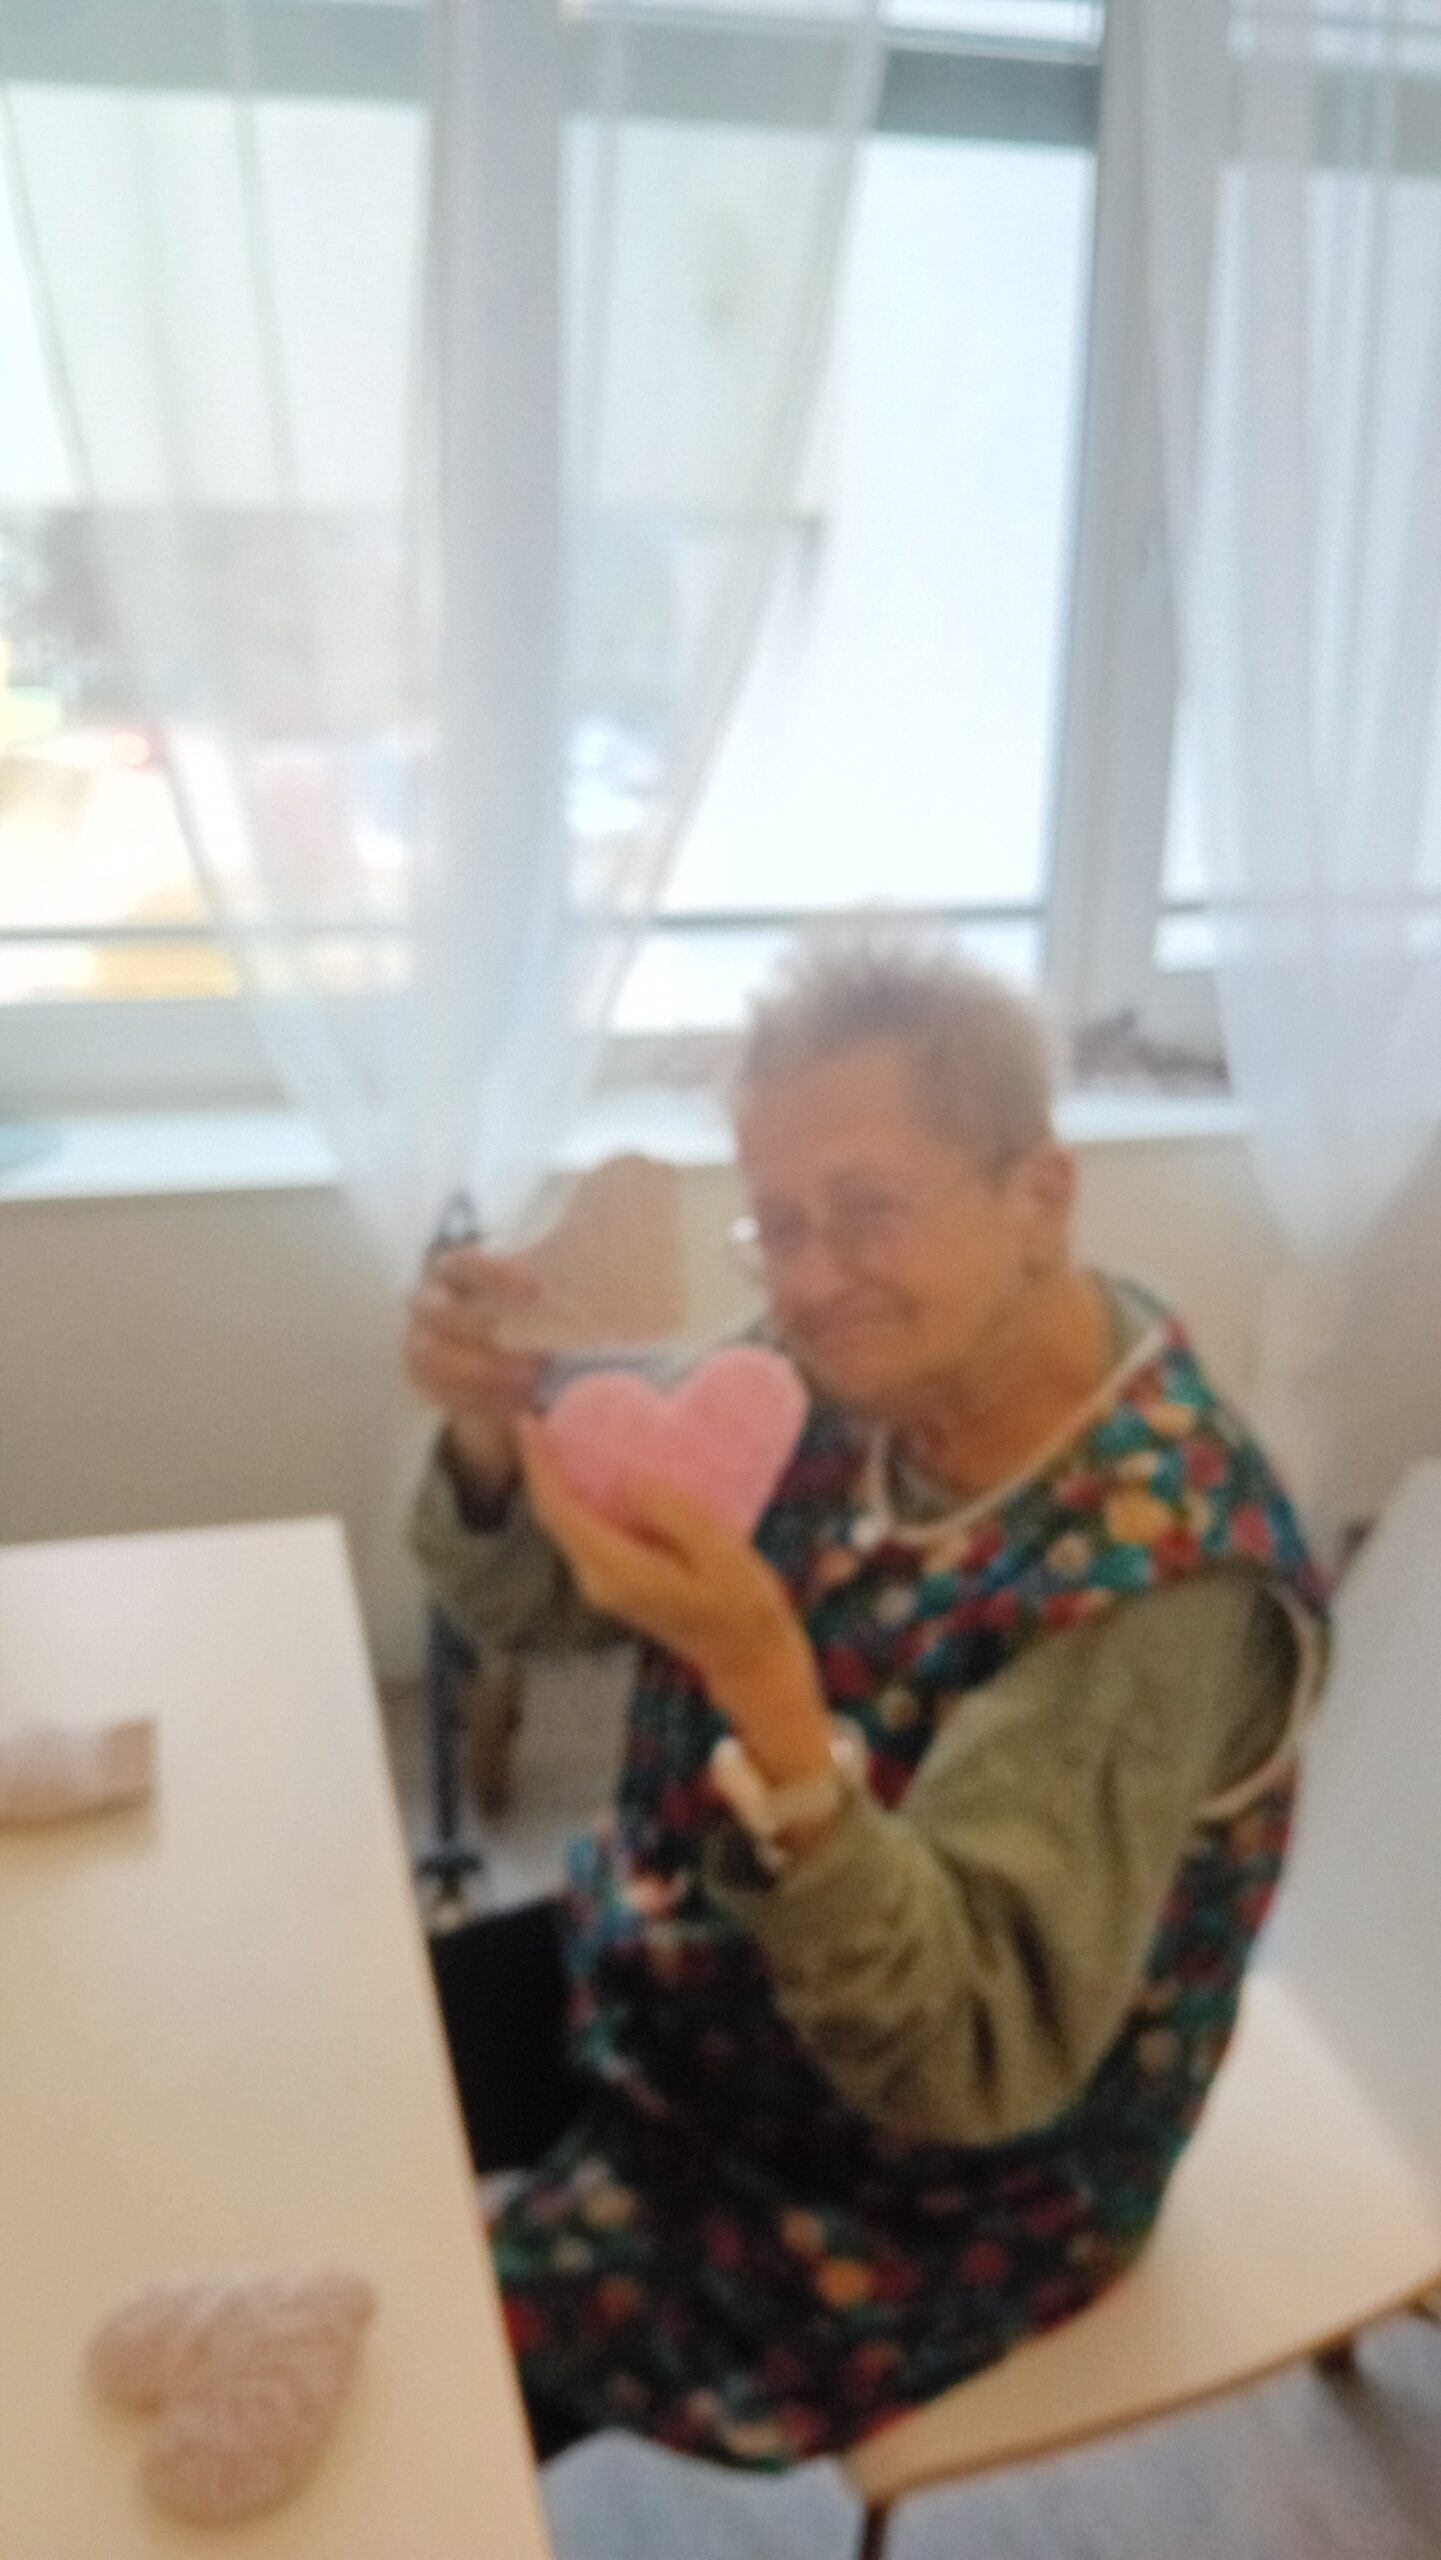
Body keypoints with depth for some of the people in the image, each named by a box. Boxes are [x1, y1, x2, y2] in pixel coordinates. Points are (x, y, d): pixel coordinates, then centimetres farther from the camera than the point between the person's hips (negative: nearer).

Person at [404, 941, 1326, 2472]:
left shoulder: (1166, 1577, -33)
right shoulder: (848, 1368, -13)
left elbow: (967, 2056, -35)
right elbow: (530, 1602, -6)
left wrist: (760, 1681, -48)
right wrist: (489, 1431, -28)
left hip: (912, 2181, -6)